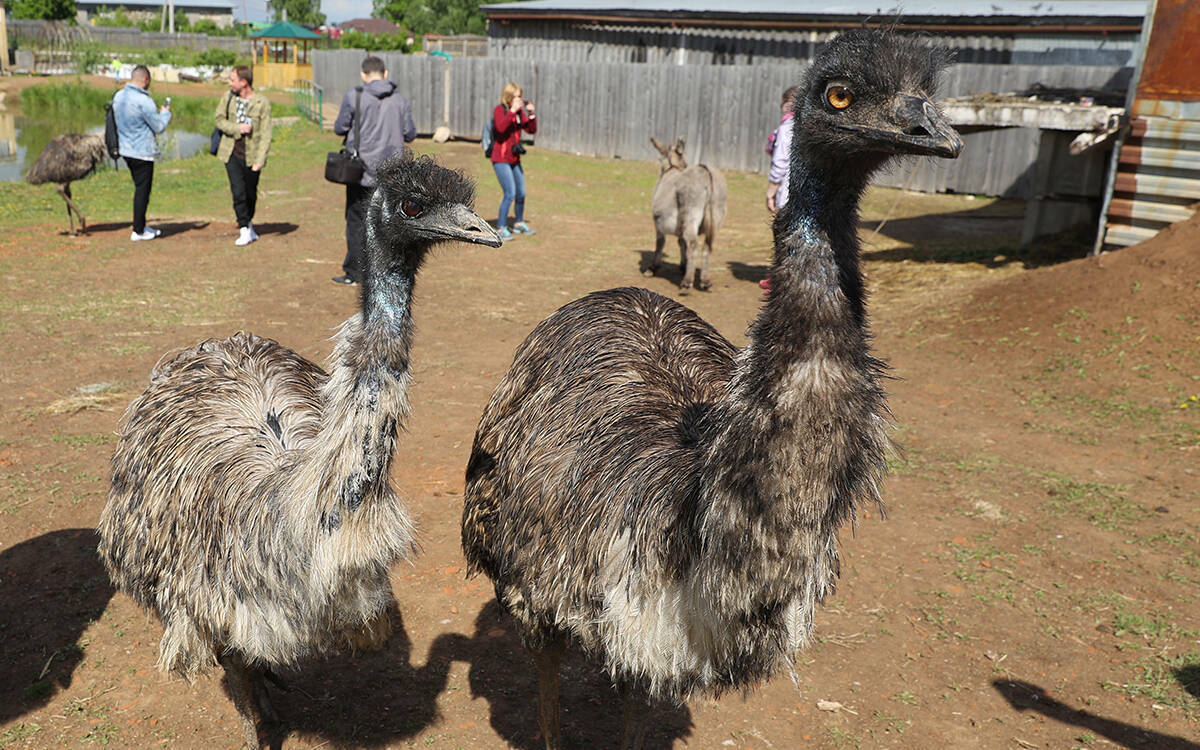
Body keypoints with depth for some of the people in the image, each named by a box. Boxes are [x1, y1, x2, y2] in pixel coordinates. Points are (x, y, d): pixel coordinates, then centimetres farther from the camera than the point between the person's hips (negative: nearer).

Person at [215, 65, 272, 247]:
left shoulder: (262, 103, -6)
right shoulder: (228, 97, 5)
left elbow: (265, 134, -8)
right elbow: (218, 119, 9)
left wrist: (260, 160, -15)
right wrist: (237, 129, -11)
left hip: (251, 156, -1)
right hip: (232, 154, 2)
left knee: (251, 194, 10)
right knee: (238, 192, -9)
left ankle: (248, 222, 34)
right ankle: (245, 230, -1)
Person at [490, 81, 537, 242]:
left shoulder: (519, 111, 8)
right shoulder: (499, 110, -10)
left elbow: (531, 130, 7)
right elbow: (501, 127, -28)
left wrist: (531, 114, -7)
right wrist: (512, 110, -29)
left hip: (514, 159, 7)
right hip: (501, 159, -7)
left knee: (521, 194, 15)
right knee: (510, 194, -15)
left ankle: (519, 224, 35)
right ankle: (501, 228, -5)